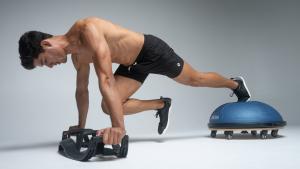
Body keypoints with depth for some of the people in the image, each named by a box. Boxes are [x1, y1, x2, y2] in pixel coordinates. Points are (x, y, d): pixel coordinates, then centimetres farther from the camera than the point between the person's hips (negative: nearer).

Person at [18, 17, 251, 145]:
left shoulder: (87, 29, -32)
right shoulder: (78, 56, -3)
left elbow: (106, 79, -43)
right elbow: (82, 90, 12)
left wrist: (119, 126, -49)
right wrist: (81, 126, 19)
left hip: (151, 50, -7)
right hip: (133, 64, 7)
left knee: (195, 79, 11)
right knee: (108, 106, -6)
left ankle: (235, 84, 41)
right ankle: (161, 104, 15)